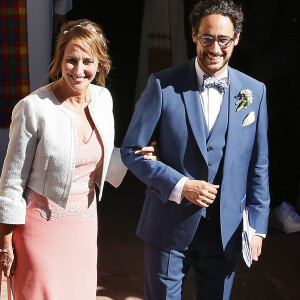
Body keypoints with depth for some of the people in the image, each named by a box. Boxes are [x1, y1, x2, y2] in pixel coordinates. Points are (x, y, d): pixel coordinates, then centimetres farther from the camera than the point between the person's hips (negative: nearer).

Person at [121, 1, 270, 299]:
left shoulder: (254, 92, 0)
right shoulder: (163, 85, -8)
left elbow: (258, 166, 5)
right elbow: (131, 150, -5)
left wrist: (257, 227, 3)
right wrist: (180, 186, -16)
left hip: (226, 229, 2)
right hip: (169, 226, -2)